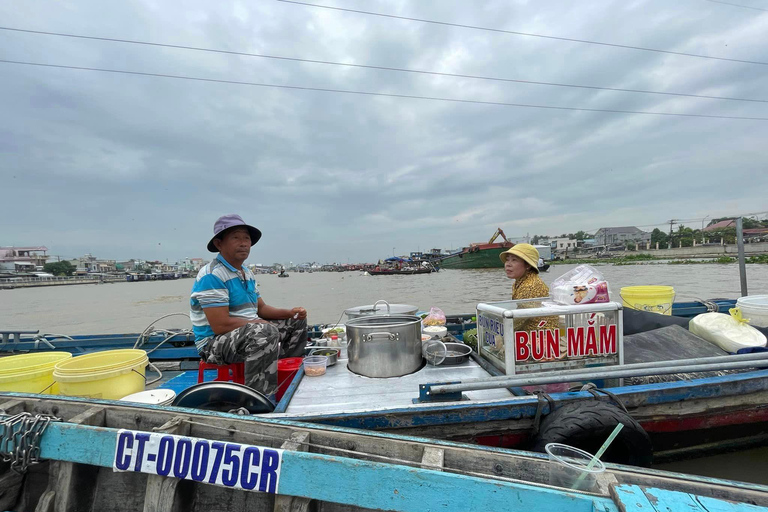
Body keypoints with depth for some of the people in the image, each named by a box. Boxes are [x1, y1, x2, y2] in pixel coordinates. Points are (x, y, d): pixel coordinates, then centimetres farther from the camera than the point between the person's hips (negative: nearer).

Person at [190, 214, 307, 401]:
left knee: (296, 322, 12)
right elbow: (220, 325, -25)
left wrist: (290, 313, -3)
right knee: (267, 332, -36)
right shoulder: (212, 276, -19)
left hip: (249, 335, 9)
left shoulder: (247, 274, 10)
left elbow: (261, 308, 12)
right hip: (214, 343, -9)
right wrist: (258, 323, -17)